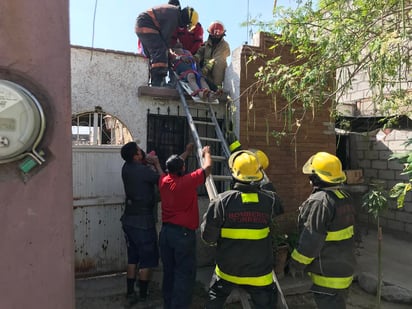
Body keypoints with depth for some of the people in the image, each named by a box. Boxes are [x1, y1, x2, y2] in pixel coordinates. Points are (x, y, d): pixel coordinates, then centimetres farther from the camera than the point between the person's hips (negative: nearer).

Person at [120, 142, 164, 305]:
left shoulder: (126, 168, 2)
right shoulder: (144, 171, -20)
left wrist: (147, 161, 7)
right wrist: (157, 164, 3)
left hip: (129, 220, 7)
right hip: (143, 222, -7)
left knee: (132, 258, 17)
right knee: (147, 260, 8)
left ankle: (130, 293, 24)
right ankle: (143, 296, 18)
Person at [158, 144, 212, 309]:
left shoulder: (163, 180, 0)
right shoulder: (187, 181, -17)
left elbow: (174, 166, 21)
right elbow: (207, 167, -4)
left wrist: (187, 151, 32)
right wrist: (206, 152, 16)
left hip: (166, 231, 7)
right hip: (183, 233, -7)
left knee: (169, 272, 18)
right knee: (184, 274, 4)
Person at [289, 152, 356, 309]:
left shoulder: (319, 201, -26)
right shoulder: (345, 197, 4)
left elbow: (310, 241, -23)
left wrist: (296, 264, -10)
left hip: (327, 274, -9)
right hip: (345, 267, 10)